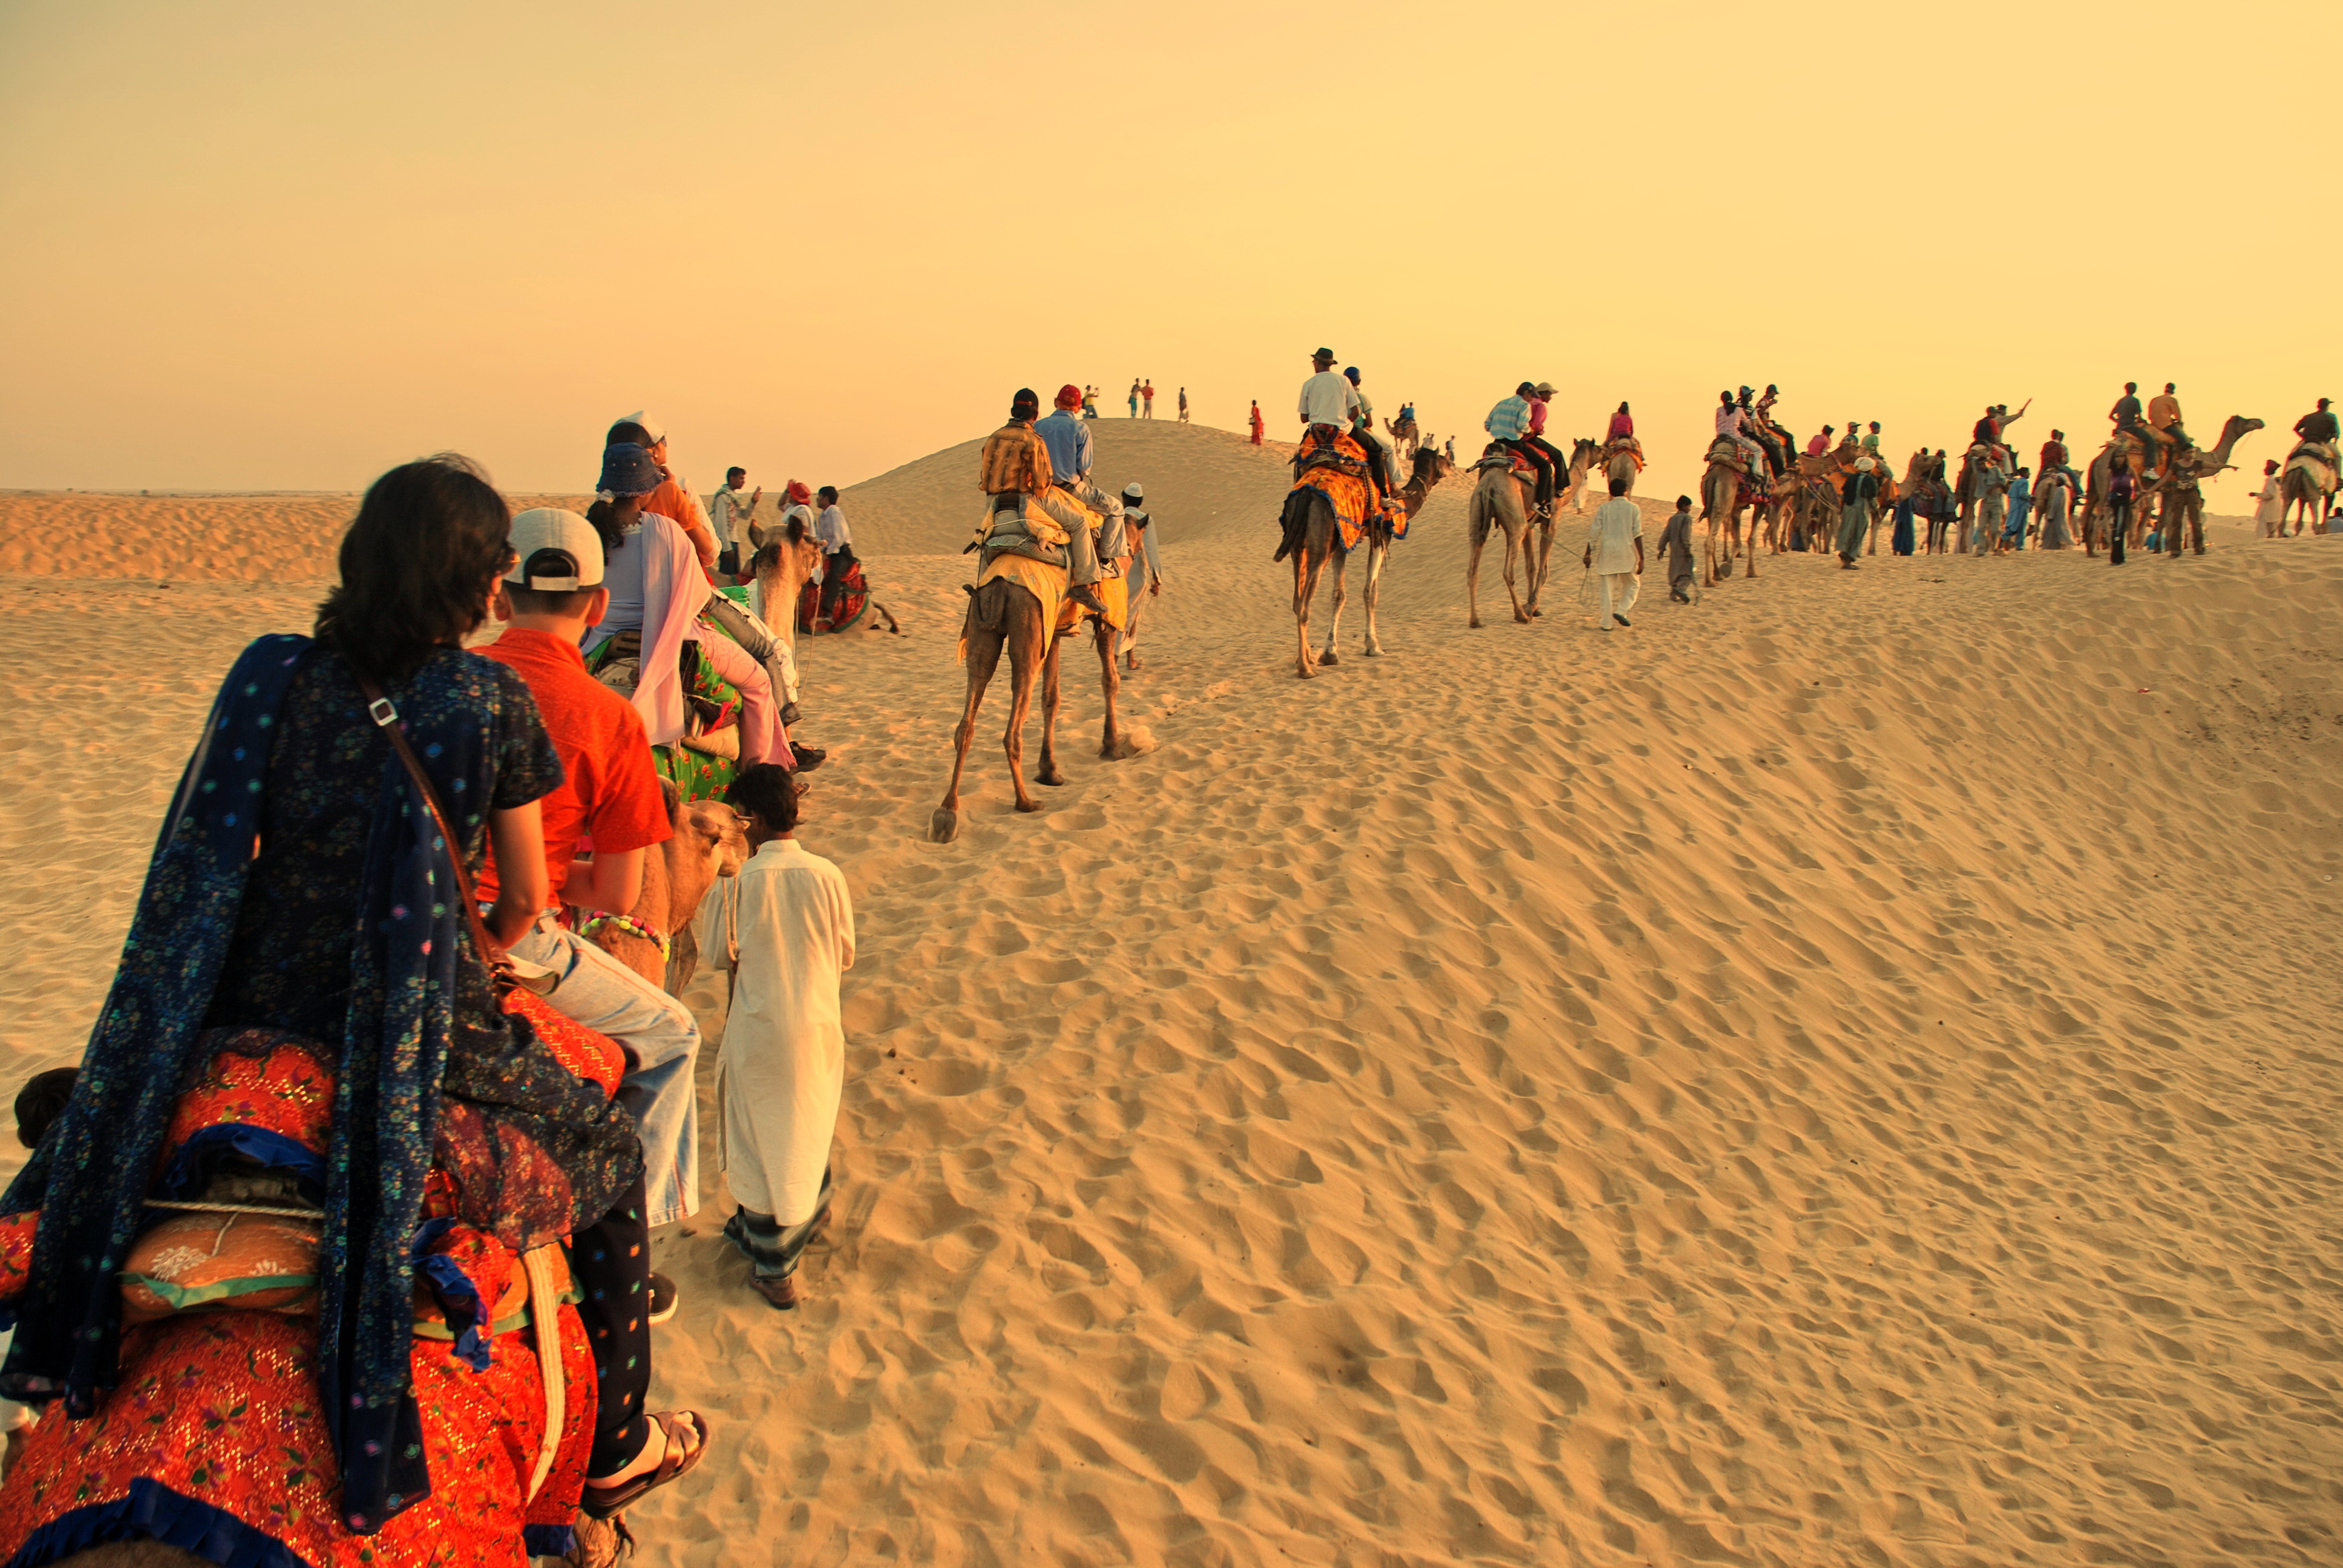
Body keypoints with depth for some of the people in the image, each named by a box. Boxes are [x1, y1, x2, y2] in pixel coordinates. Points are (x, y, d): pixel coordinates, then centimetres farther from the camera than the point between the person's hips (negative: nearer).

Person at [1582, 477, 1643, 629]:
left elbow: (1594, 533, -2)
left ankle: (1606, 623, 5)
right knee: (1632, 585, 17)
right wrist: (1641, 558, -3)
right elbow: (1638, 535, -5)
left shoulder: (1604, 508, 3)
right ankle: (1621, 611, -3)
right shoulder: (1634, 508, 0)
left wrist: (1588, 554, 3)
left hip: (1607, 552, 1)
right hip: (1627, 554, -1)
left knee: (1608, 589, 6)